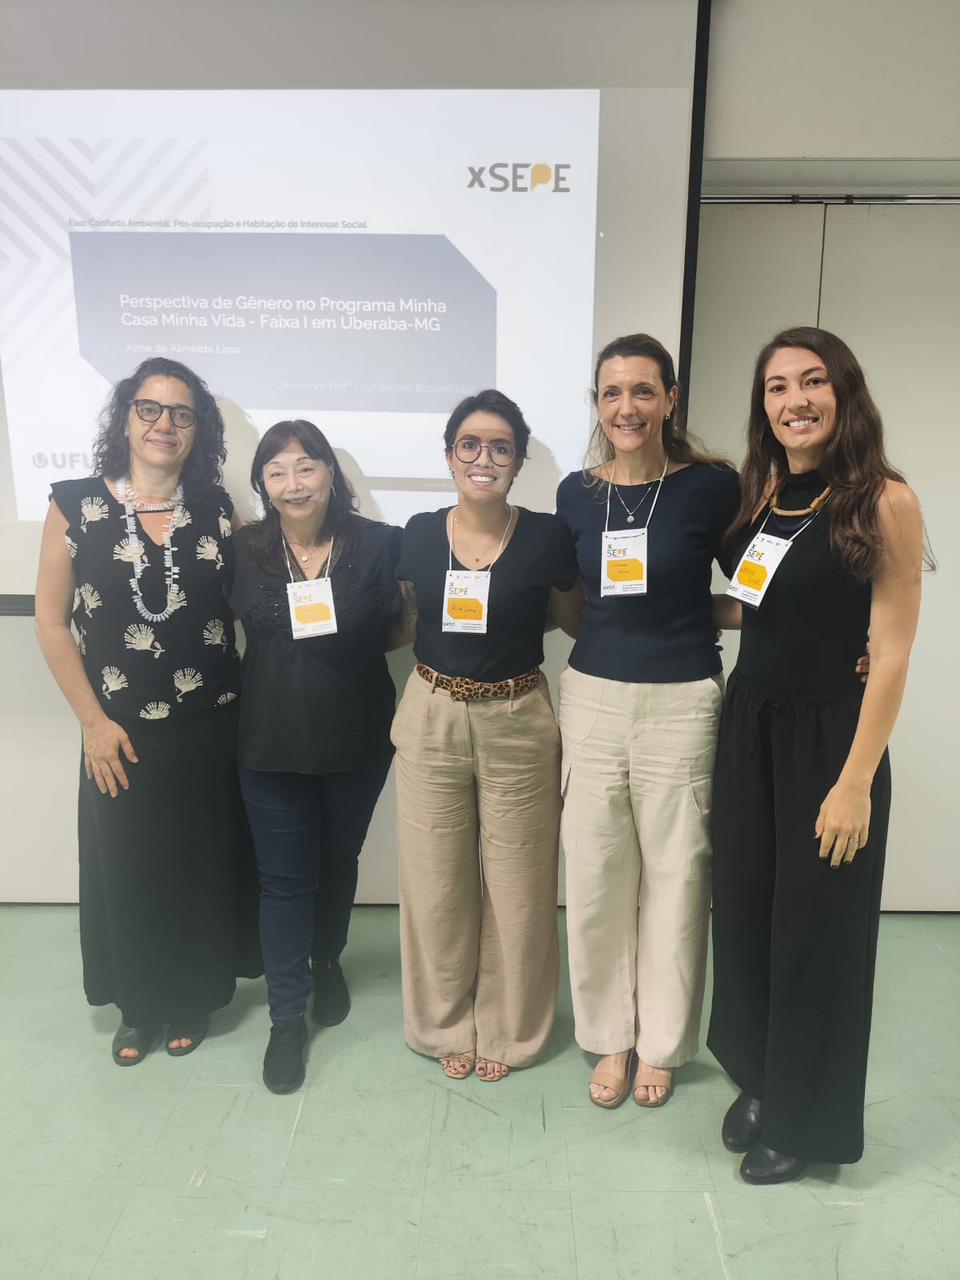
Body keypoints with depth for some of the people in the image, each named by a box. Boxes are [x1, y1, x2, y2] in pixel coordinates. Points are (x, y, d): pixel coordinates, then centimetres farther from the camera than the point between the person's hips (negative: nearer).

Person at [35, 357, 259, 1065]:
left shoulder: (218, 509, 0)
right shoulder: (77, 504, -5)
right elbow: (52, 623, -2)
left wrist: (248, 705, -3)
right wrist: (94, 721, -5)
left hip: (209, 728, 1)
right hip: (122, 733, -1)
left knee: (201, 867, 13)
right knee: (125, 870, 12)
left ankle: (194, 999, 37)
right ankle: (138, 1006, 37)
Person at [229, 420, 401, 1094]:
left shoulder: (379, 544, -8)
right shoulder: (244, 550, -3)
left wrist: (342, 629, -15)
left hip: (357, 737, 0)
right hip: (272, 738, 0)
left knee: (338, 860, 18)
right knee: (284, 876, 6)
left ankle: (327, 962, 46)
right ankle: (288, 1016, 23)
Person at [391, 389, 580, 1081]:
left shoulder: (548, 537, -7)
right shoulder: (420, 535, 0)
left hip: (517, 724, -2)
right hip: (432, 719, 2)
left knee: (516, 885, 10)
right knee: (436, 881, 12)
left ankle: (507, 1027, 34)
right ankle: (447, 1023, 36)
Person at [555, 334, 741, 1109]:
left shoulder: (713, 485, -6)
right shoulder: (577, 493, 4)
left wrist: (687, 619, -11)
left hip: (682, 702, -2)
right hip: (593, 697, 3)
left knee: (674, 876, 8)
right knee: (596, 877, 9)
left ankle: (661, 1043, 31)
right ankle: (611, 1036, 31)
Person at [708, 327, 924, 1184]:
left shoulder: (885, 501, -12)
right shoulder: (758, 492, 5)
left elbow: (891, 654, -14)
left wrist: (856, 781, -15)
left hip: (828, 734, -5)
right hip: (748, 725, 6)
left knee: (814, 929, 9)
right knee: (743, 915, 14)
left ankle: (806, 1119, 32)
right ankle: (758, 1083, 39)